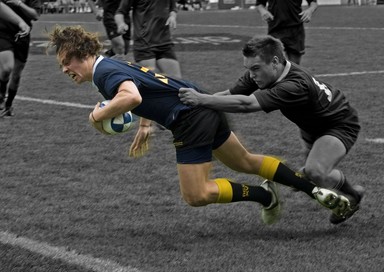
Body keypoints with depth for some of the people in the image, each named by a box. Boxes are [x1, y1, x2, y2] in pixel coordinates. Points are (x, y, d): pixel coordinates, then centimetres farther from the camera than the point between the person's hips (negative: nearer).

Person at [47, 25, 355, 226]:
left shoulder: (105, 72, -14)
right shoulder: (114, 65, 16)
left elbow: (132, 97, -36)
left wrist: (99, 115, -20)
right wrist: (145, 126, 29)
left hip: (191, 118, -10)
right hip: (205, 104, 10)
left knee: (196, 195, -7)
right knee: (246, 162, 22)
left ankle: (263, 195, 5)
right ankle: (316, 190, 22)